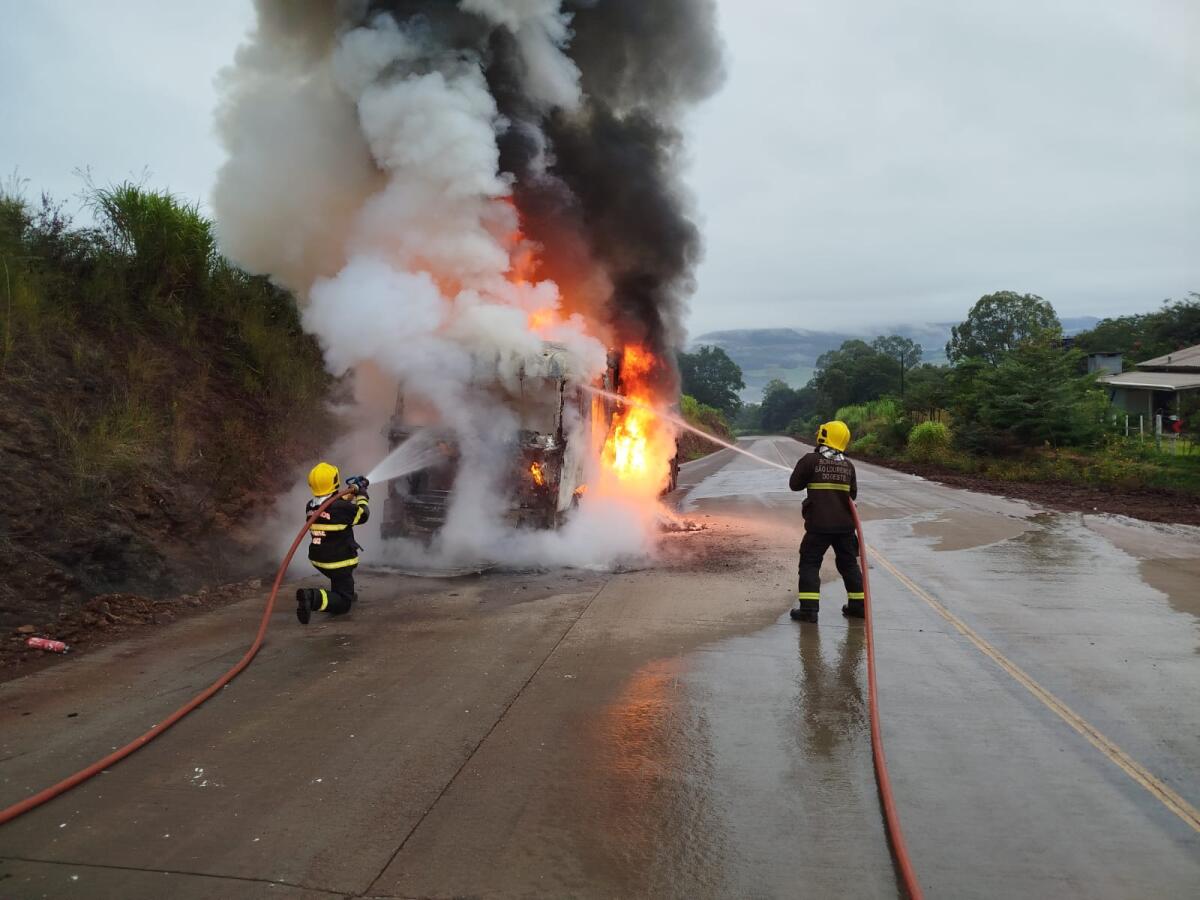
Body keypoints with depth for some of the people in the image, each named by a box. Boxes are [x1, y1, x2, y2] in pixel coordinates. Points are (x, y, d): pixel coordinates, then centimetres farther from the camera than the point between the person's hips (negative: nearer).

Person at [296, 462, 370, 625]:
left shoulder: (310, 507, -3)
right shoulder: (341, 508, -24)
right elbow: (363, 515, -5)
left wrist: (351, 492, 18)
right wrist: (362, 495, 10)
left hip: (318, 559, 8)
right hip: (338, 562, -8)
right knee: (344, 604, -2)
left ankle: (346, 592, 38)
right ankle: (314, 598, -24)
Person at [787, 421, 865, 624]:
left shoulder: (810, 460, -9)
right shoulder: (848, 465, 5)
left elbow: (794, 484, -1)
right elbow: (852, 494, 14)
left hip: (818, 523, -4)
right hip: (844, 524, 4)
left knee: (810, 563, 3)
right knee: (848, 563, 18)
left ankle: (808, 608, -5)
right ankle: (858, 605, 23)